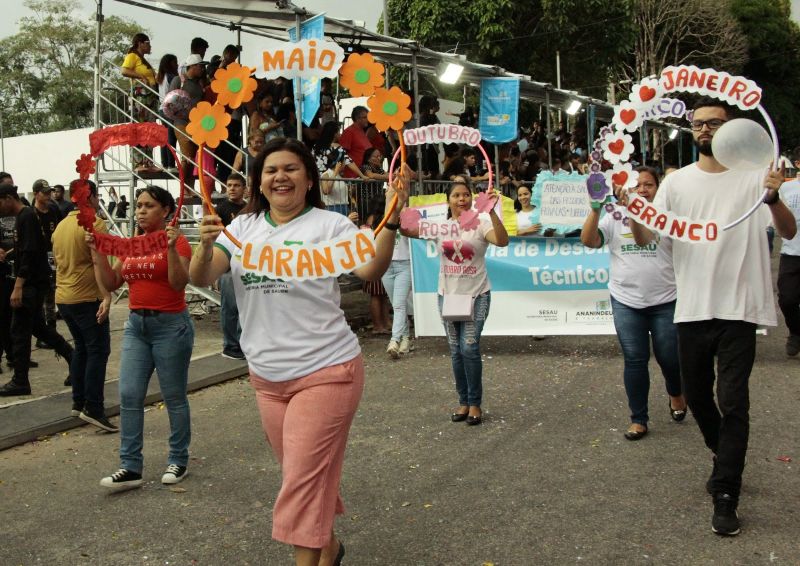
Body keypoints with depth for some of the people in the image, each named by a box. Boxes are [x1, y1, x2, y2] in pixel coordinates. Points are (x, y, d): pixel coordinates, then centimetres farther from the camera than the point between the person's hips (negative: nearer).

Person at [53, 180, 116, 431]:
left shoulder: (61, 225, 13)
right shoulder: (94, 224, -13)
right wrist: (106, 297, -24)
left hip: (63, 297, 8)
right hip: (87, 298, -8)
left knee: (81, 348, 17)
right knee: (98, 351, -6)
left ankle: (78, 402, 20)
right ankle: (93, 408, -11)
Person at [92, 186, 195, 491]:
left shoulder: (175, 240, -9)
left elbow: (179, 283, -19)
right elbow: (111, 283, 9)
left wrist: (171, 249, -29)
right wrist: (98, 251, 0)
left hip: (170, 325, -6)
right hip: (136, 323, 6)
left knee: (174, 397, 5)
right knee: (129, 396, 1)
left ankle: (179, 460, 21)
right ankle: (131, 467, 7)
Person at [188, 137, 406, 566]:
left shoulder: (329, 225, -8)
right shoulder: (243, 227, 4)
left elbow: (370, 270, -20)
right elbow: (200, 278, -5)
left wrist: (391, 221, -35)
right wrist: (206, 245, -26)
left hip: (325, 371, -5)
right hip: (266, 376, 5)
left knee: (304, 479, -4)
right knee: (307, 476, 20)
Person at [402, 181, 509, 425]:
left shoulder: (481, 224, -6)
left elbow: (502, 241, -25)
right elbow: (406, 229, -8)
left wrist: (491, 212, -36)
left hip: (477, 296, -3)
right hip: (448, 295, 4)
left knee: (469, 348, -9)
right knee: (456, 350, 10)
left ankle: (475, 403, 8)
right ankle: (463, 401, 23)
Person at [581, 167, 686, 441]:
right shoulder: (615, 217, 3)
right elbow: (589, 241, -8)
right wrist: (595, 210, -19)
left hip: (665, 301, -1)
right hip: (626, 301, 1)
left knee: (669, 357, 7)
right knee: (634, 360, 7)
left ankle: (676, 395, 41)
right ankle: (638, 419, 18)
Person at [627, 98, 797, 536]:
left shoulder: (754, 177, -1)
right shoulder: (677, 182, 5)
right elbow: (645, 238, 1)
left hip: (739, 308, -3)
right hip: (693, 307, 3)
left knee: (733, 401, -4)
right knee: (696, 395, 15)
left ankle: (725, 496, 6)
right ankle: (725, 459, 41)